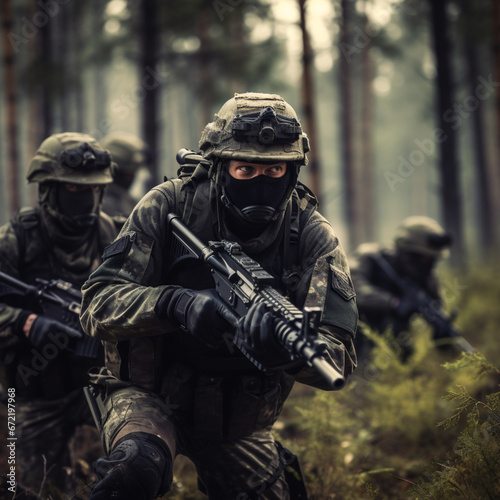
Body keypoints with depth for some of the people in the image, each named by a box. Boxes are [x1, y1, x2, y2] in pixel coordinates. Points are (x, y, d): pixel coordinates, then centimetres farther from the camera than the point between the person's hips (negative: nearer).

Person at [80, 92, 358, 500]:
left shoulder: (313, 237, -13)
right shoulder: (168, 207, -16)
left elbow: (340, 360, -21)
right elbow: (98, 303, -19)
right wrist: (176, 304, -38)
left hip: (240, 423, 3)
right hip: (151, 397, -3)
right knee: (137, 464, -34)